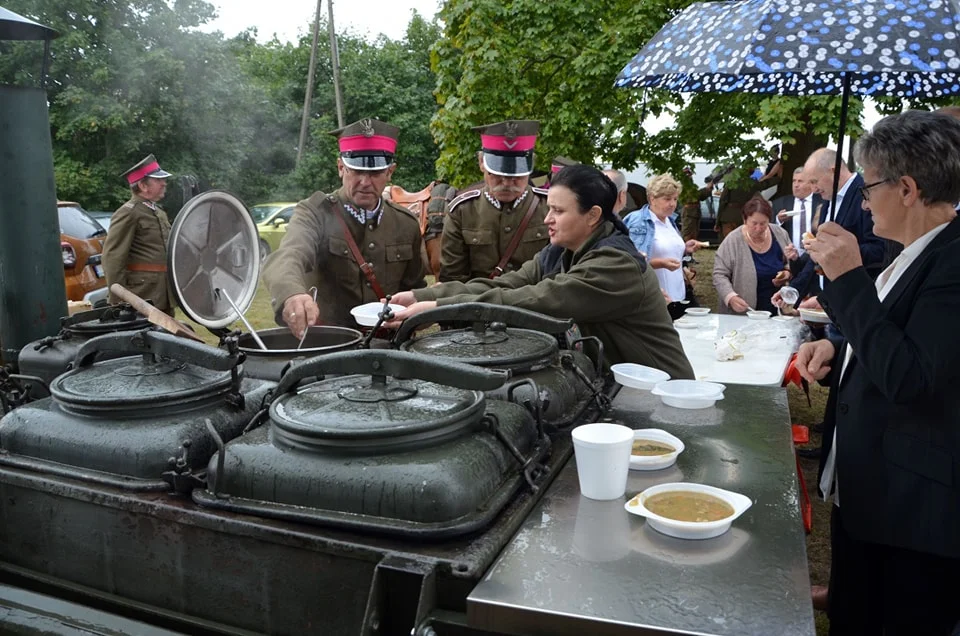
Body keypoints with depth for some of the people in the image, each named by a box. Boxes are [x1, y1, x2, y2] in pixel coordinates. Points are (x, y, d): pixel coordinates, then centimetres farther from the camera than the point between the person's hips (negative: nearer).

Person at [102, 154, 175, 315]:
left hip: (165, 296, 9)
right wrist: (118, 303, -18)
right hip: (143, 296, -9)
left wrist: (174, 289, 20)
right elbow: (112, 258, -16)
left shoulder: (159, 213, 17)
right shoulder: (128, 213, -10)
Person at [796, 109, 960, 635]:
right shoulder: (917, 253, 7)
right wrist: (837, 347, 2)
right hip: (861, 490, 9)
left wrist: (849, 277, -25)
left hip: (914, 509, -9)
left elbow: (908, 378, -29)